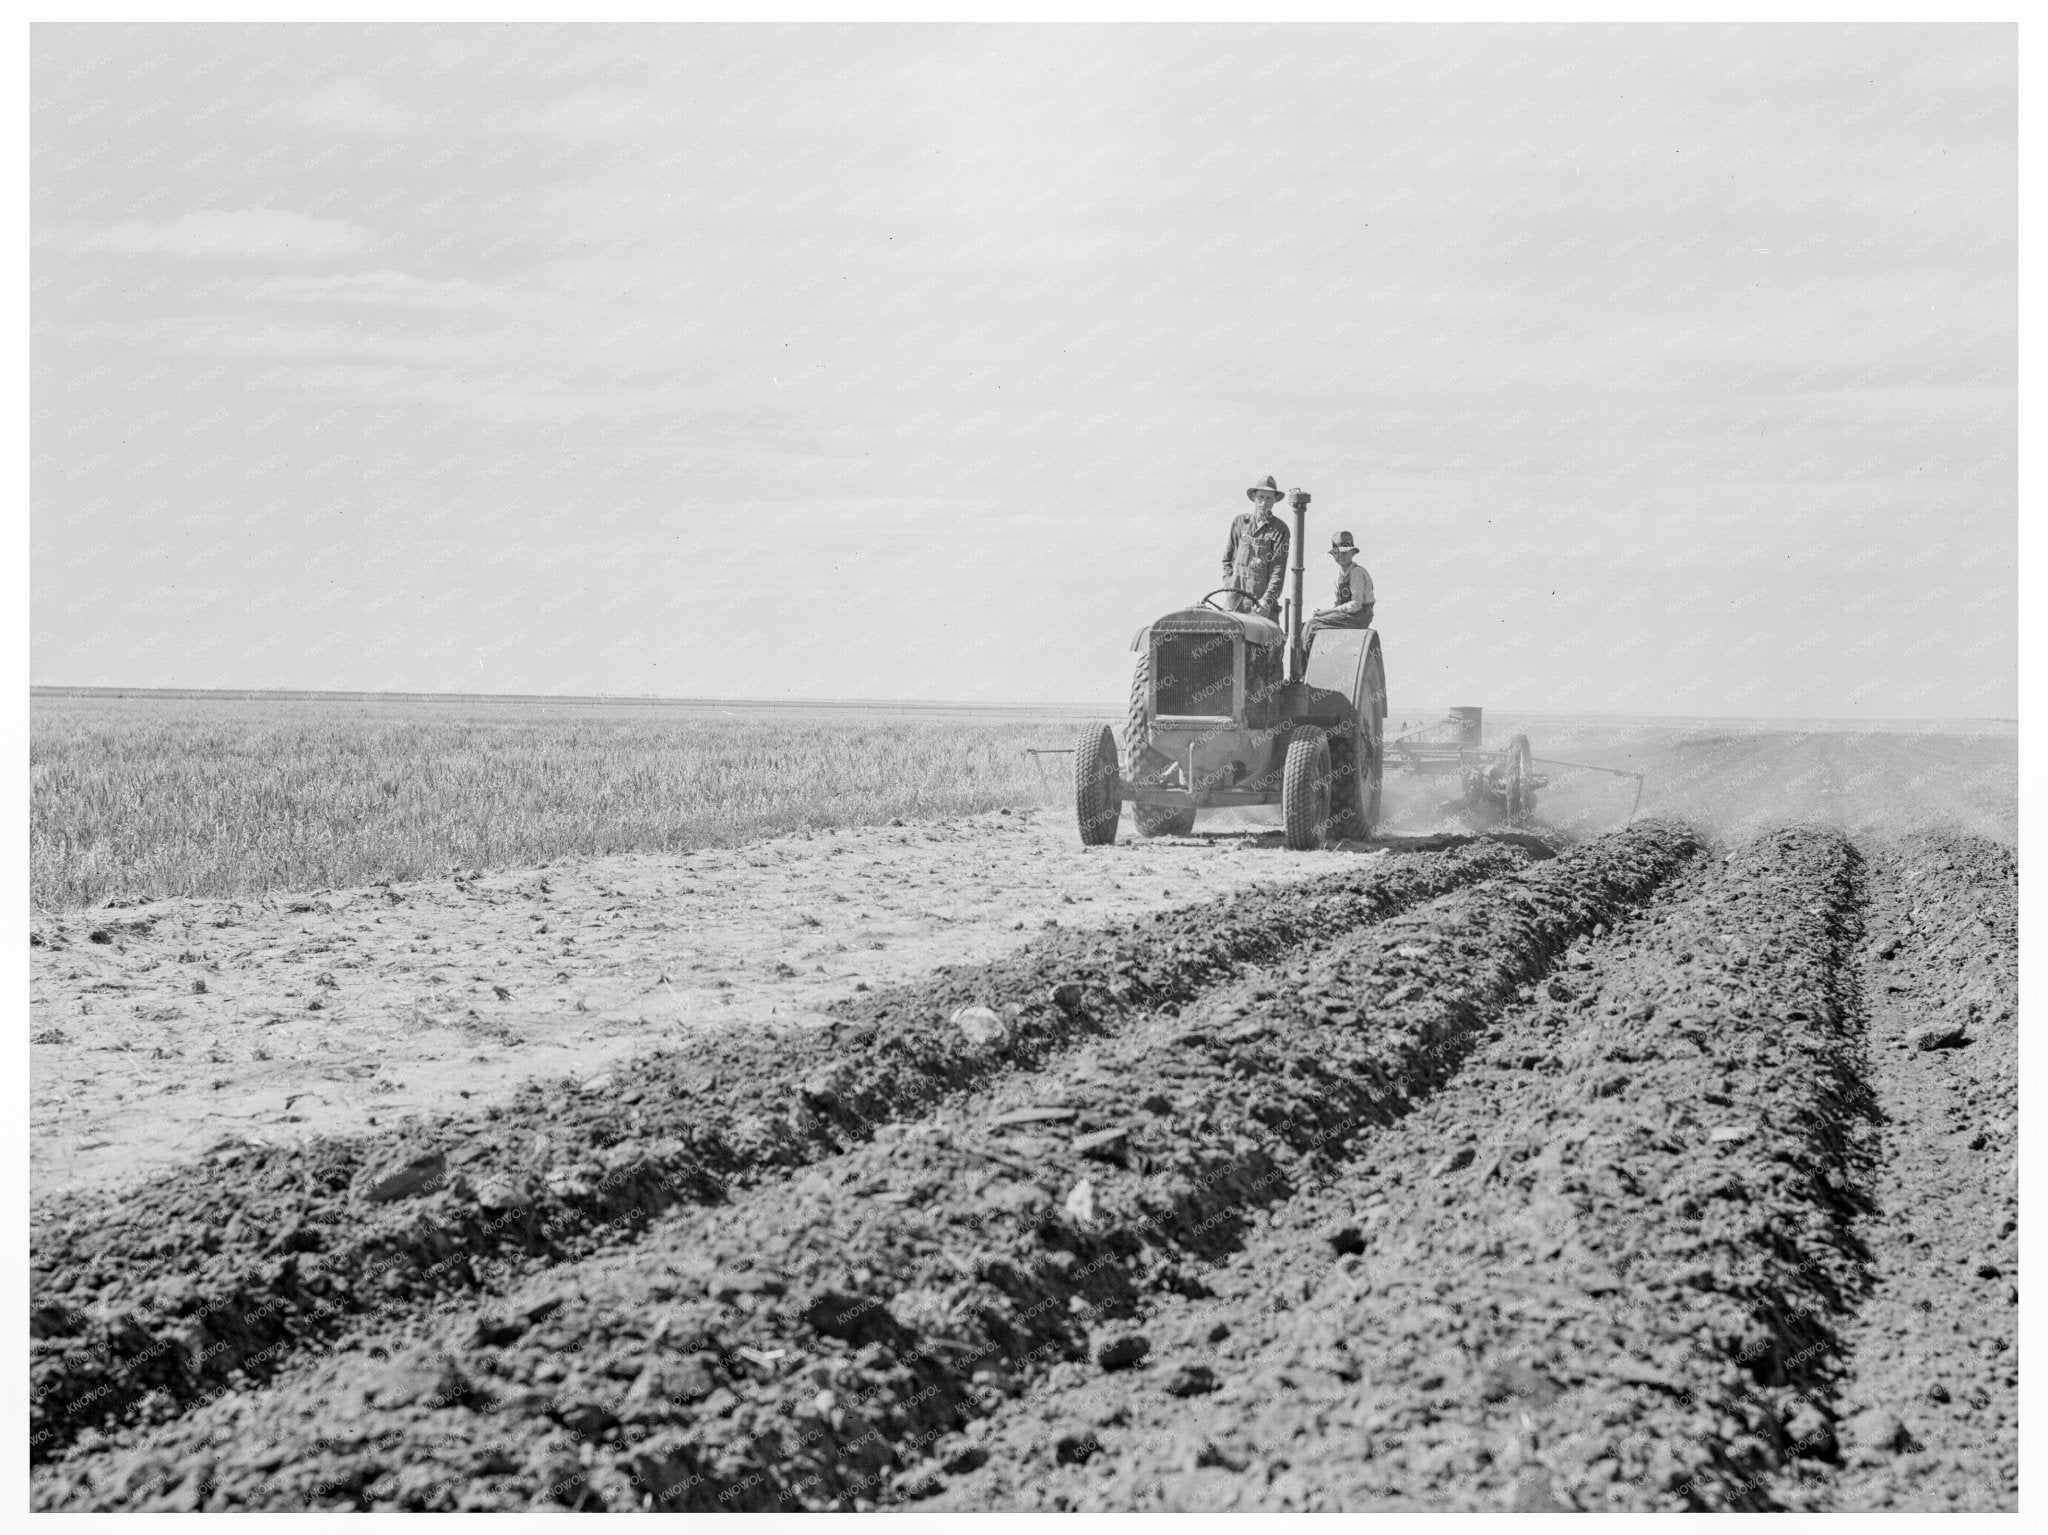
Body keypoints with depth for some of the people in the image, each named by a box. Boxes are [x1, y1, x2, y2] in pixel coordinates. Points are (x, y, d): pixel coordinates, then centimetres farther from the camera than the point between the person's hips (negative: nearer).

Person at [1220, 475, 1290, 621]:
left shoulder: (1280, 529, 0)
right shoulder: (1239, 521, 9)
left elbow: (1279, 569, -6)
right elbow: (1227, 556, 17)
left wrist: (1267, 599, -17)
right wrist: (1229, 581, 2)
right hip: (1236, 595, 2)